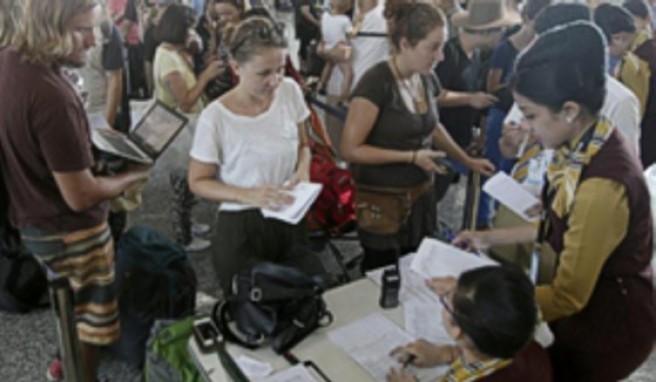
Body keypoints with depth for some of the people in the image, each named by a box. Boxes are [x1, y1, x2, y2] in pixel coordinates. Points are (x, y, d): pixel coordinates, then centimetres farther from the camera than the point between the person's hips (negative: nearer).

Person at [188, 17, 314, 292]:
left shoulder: (290, 92, -5)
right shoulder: (215, 117, -19)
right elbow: (198, 182, -8)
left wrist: (303, 170, -11)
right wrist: (248, 195, -24)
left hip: (290, 221, 4)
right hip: (240, 229, -4)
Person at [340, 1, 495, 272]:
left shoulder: (425, 79, 2)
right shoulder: (376, 82, -20)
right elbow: (350, 149, -20)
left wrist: (468, 161, 20)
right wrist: (411, 156, -19)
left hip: (420, 196, 7)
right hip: (383, 201, -6)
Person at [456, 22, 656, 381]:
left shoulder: (602, 186, -34)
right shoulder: (587, 146, -7)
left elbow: (567, 296, -24)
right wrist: (492, 238, 11)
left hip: (608, 328, -7)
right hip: (589, 305, 7)